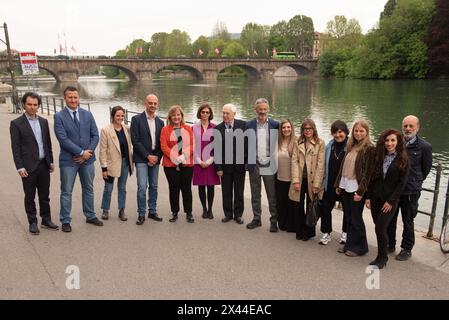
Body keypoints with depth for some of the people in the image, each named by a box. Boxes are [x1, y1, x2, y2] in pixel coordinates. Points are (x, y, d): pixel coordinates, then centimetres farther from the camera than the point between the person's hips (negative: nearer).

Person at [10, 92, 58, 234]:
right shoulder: (16, 124, -5)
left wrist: (51, 161, 11)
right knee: (30, 197, 6)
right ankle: (33, 223, 18)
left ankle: (46, 220, 25)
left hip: (44, 165, 4)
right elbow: (15, 148, -7)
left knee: (45, 195, 13)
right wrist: (20, 167, -12)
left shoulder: (43, 121, 9)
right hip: (28, 167, -4)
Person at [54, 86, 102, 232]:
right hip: (69, 160, -4)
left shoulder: (87, 114, 5)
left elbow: (95, 135, 3)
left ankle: (90, 216, 29)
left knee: (88, 189, 15)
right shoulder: (59, 116, -6)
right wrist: (81, 152, -16)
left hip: (88, 158, 4)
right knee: (66, 192, 5)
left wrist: (88, 152, -10)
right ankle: (65, 221, 17)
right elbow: (63, 139, -14)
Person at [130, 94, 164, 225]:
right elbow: (135, 141, -9)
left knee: (153, 186, 10)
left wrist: (157, 157, -4)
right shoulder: (137, 119, -3)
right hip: (141, 159, -4)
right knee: (142, 187, -9)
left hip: (155, 159, 5)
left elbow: (161, 142, 10)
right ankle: (141, 214, 2)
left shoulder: (160, 122, 11)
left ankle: (152, 212, 21)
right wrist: (148, 156, -12)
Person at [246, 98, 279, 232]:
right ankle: (256, 219, 28)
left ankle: (274, 220, 20)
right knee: (255, 194, 14)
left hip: (269, 165, -2)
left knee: (272, 195, 7)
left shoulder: (275, 125, -4)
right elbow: (246, 144, 3)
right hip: (254, 165, 2)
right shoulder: (249, 125, 0)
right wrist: (248, 161, -4)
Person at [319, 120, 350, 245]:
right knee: (325, 207, 5)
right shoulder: (329, 146, 4)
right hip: (330, 184, 4)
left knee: (347, 210, 14)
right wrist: (323, 180, 6)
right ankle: (326, 233, 20)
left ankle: (345, 233, 32)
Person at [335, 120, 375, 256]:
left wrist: (361, 191, -18)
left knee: (356, 218, 4)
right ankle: (349, 244, 26)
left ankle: (360, 247, 19)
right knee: (349, 218, 14)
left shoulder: (369, 148, -9)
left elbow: (368, 172, -14)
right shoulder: (351, 146, 12)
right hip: (345, 186, 6)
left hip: (356, 188, -6)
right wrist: (338, 184, 12)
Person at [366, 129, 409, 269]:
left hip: (390, 200, -4)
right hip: (375, 198, 4)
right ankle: (382, 255, 25)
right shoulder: (379, 157, 7)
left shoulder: (403, 160, -5)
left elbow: (402, 183, -8)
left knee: (380, 228, -8)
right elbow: (373, 178, 7)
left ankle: (382, 258, 11)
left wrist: (391, 201, -12)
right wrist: (368, 197, 2)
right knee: (380, 228, 8)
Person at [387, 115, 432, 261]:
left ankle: (407, 249, 26)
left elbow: (426, 169, 3)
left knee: (408, 221, 10)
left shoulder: (425, 147, -9)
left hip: (410, 191, -3)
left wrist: (415, 182, 9)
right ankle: (390, 244, 32)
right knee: (390, 218, 15)